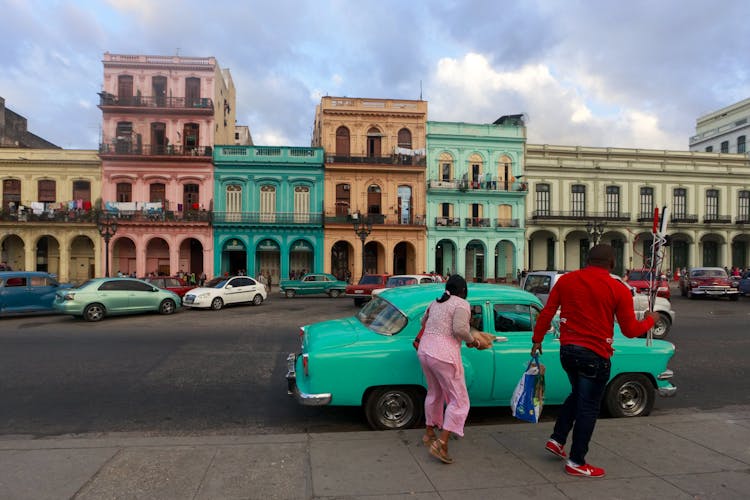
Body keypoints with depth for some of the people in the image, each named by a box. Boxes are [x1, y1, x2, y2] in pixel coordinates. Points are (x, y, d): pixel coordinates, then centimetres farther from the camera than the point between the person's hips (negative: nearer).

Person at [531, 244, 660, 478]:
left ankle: (556, 440, 26)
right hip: (594, 355, -5)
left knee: (577, 395, 26)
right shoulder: (619, 290, -9)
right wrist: (650, 319, 16)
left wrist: (537, 340, 11)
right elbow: (630, 330, -4)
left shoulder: (566, 280, 0)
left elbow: (546, 313, 1)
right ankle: (576, 462, 16)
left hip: (567, 350, 5)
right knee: (588, 408, 7)